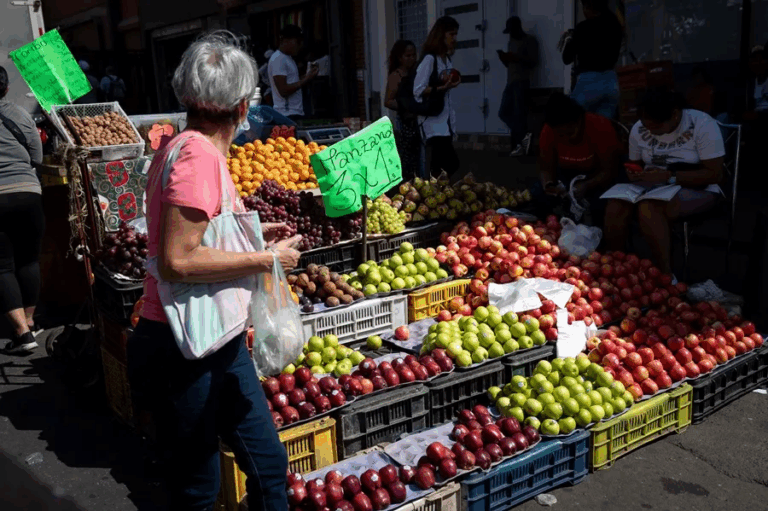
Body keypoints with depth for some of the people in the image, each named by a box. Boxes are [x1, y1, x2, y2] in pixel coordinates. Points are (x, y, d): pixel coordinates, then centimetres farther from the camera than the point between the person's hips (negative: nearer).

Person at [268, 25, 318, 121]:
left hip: (297, 113, 9)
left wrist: (307, 76, 8)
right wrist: (306, 79, -15)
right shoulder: (278, 59, -10)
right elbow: (283, 91, -18)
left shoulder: (288, 58, 21)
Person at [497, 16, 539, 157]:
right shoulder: (511, 42, 23)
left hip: (522, 82, -8)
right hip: (510, 82, 8)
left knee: (519, 113, -12)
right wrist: (504, 58, 4)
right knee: (503, 112, 2)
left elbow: (534, 61, -9)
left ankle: (520, 145, -9)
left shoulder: (529, 40, 0)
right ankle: (523, 136, 7)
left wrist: (517, 58, -20)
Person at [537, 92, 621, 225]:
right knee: (539, 196, -23)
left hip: (599, 177, -4)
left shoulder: (601, 128, -29)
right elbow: (545, 168, -11)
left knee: (599, 206, -34)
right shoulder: (548, 132, -19)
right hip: (569, 174, 4)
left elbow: (609, 171, -26)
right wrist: (549, 185, -35)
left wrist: (587, 186, -45)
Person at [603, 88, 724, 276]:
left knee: (648, 208, -35)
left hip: (696, 189, -4)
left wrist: (669, 177, -26)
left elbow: (715, 174, -17)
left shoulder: (703, 125, -16)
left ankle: (666, 276, -24)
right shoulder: (639, 129, -1)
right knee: (615, 207, -26)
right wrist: (636, 174, -12)